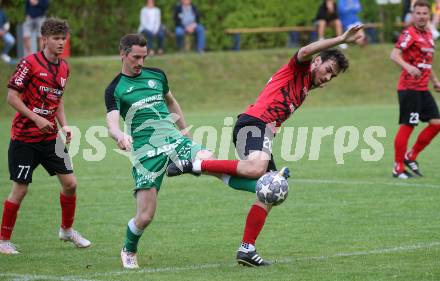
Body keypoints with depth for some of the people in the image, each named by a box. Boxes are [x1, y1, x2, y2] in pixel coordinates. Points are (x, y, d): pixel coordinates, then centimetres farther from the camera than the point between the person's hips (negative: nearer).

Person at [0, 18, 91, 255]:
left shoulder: (64, 68, 9)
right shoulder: (30, 63, -12)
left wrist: (64, 126, 7)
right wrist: (36, 118, -21)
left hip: (49, 138, 6)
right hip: (24, 137, -6)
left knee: (70, 183, 1)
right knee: (20, 190, -5)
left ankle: (67, 229, 23)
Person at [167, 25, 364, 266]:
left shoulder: (306, 89, 31)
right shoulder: (298, 69, 6)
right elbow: (306, 51, -18)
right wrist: (342, 39, -23)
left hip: (265, 130, 10)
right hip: (254, 123, -10)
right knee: (257, 167, -37)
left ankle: (247, 249, 6)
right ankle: (194, 165, -27)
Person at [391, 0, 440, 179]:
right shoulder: (410, 34, -11)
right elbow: (394, 55, -24)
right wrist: (408, 67, -40)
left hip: (423, 89, 8)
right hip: (409, 88, -8)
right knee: (407, 126, -7)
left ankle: (410, 157, 16)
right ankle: (398, 168, 0)